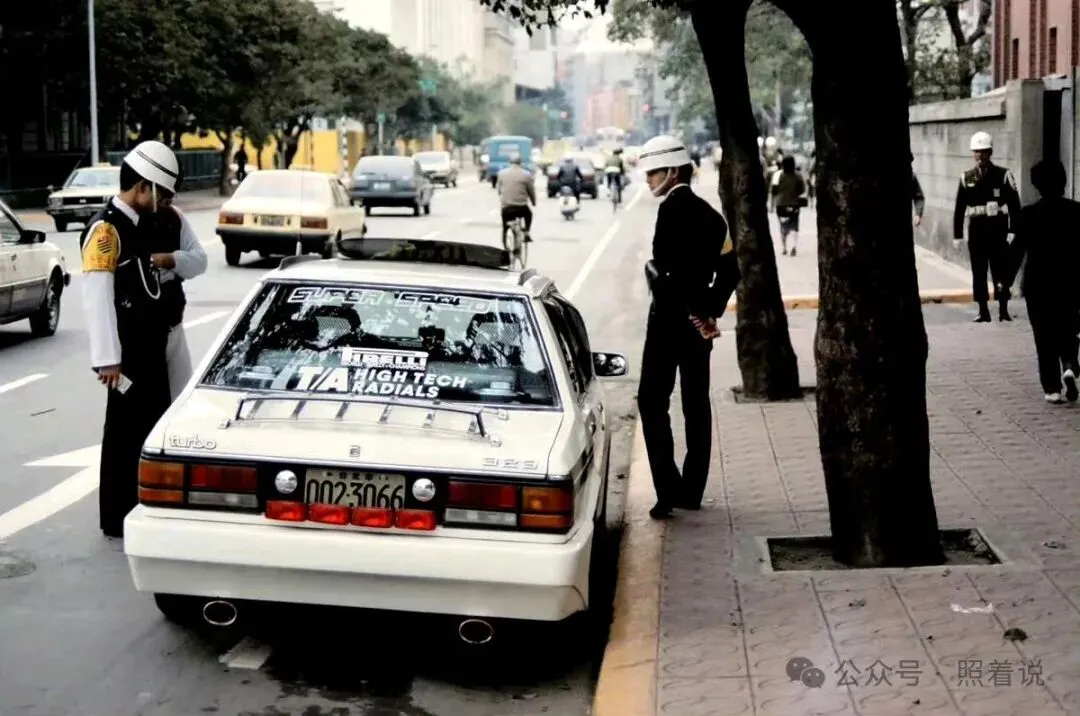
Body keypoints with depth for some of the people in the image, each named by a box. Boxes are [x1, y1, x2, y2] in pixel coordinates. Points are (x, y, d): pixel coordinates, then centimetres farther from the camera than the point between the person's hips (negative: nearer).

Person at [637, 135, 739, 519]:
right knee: (696, 404, 11)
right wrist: (710, 310, 10)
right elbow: (729, 270, 13)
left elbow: (675, 266, -25)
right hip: (696, 321, 9)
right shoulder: (708, 213, 12)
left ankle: (668, 490, -9)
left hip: (669, 317, -8)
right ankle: (691, 490, 18)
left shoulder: (673, 208, -14)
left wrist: (698, 312, -17)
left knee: (652, 402, -3)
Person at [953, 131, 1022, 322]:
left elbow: (1014, 205, -4)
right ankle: (983, 311, 10)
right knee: (978, 271, 4)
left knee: (1001, 270, 1)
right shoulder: (966, 178, 6)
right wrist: (957, 235, 3)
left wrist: (1013, 231, -11)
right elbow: (959, 208, 7)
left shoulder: (1003, 175, -2)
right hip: (976, 229, 3)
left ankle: (1003, 310, 8)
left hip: (998, 228, -2)